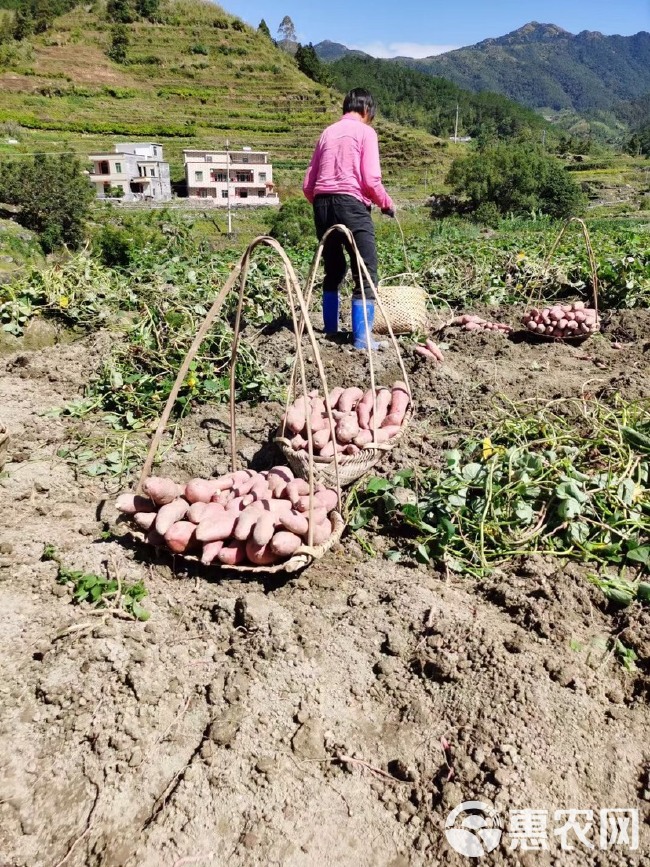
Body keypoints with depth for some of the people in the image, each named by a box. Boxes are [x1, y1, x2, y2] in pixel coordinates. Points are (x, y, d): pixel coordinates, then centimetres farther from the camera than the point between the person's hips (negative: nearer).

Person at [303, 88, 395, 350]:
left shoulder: (327, 132, 20)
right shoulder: (365, 131, 4)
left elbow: (308, 185, 15)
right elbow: (371, 180, -9)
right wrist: (387, 204, 7)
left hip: (322, 205, 6)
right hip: (350, 204, -6)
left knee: (333, 270, 18)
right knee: (366, 272, -3)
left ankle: (330, 329, 22)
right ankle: (363, 336, -9)